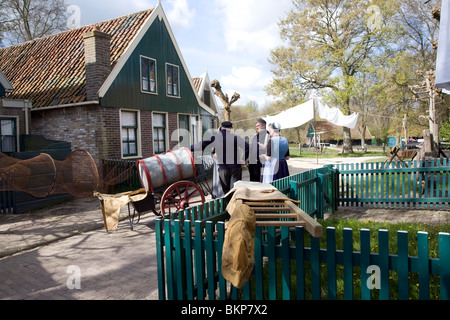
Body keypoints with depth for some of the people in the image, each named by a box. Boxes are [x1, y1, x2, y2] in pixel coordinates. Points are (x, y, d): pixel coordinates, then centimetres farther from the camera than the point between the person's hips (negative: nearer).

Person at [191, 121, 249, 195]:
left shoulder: (214, 138, -1)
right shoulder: (235, 137, -5)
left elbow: (201, 145, 0)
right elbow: (247, 147, -10)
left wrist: (189, 148, 12)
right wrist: (244, 160, 0)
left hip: (223, 168, 2)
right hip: (235, 167, -2)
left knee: (225, 190, 12)